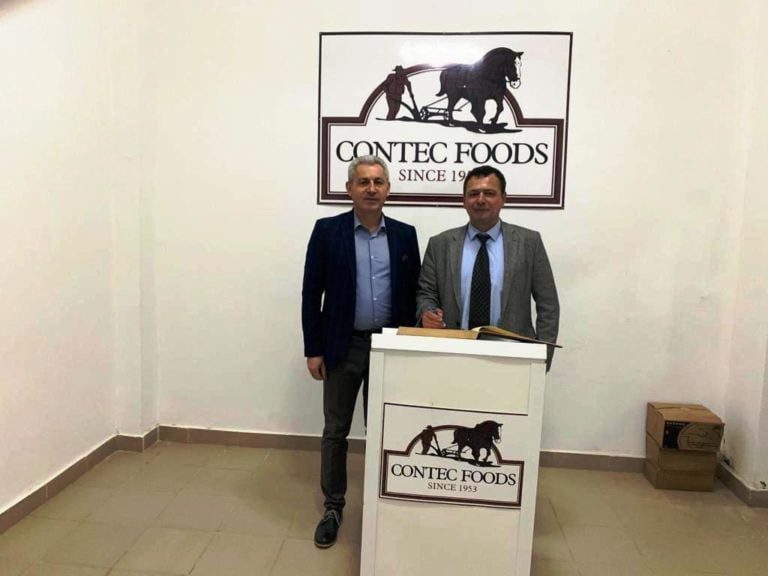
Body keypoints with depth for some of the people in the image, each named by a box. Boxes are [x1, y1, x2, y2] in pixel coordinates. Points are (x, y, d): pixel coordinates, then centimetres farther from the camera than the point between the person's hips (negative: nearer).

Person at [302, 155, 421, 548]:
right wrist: (313, 349, -7)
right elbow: (311, 294, -4)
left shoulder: (405, 235, 2)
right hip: (342, 346, -1)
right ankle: (333, 508, 26)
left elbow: (413, 293, 5)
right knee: (335, 431, 9)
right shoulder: (327, 231, -4)